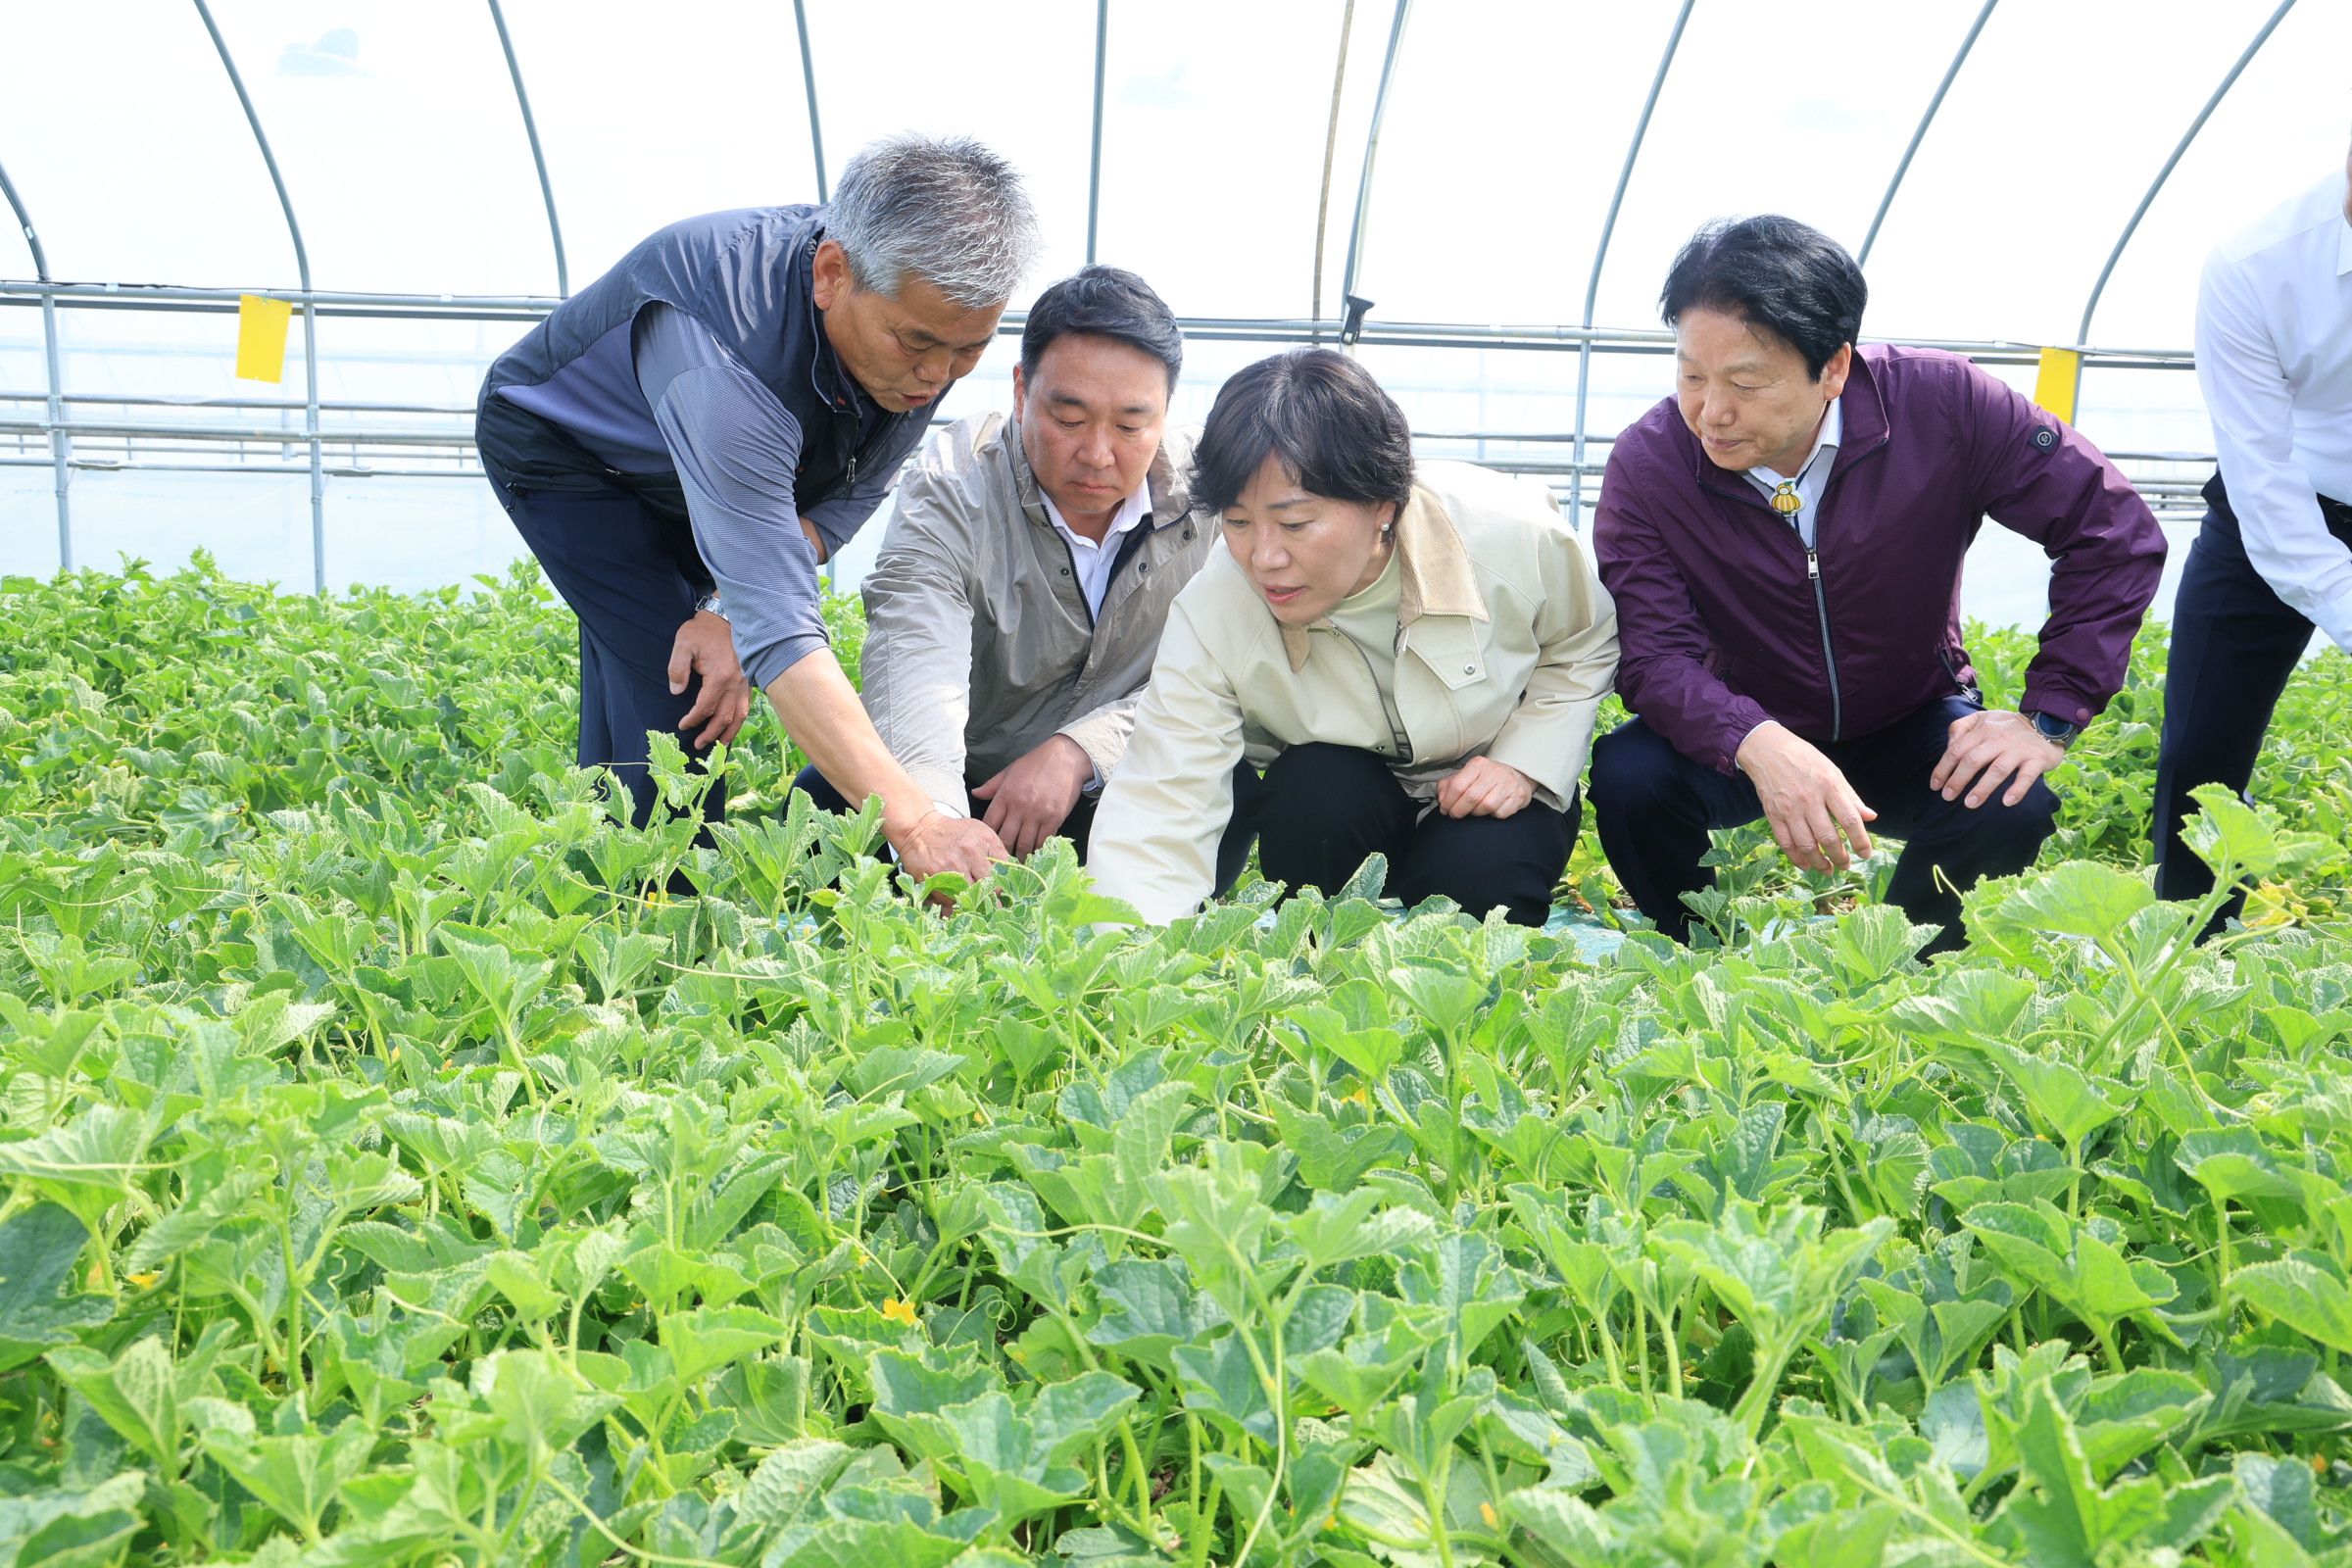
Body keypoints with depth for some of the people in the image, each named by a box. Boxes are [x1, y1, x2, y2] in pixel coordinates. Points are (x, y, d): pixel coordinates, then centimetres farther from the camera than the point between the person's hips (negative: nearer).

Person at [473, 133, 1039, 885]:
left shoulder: (932, 319, -26)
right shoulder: (726, 343, -47)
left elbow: (849, 493, -12)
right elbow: (779, 626, -53)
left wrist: (728, 609, -28)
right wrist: (911, 821, -61)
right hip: (560, 448, -6)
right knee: (677, 689, -20)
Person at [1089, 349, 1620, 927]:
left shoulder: (1517, 536, -25)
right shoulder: (1210, 618, -27)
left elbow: (1583, 648, -1)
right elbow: (1157, 820, -33)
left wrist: (1525, 765, -17)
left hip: (1488, 794, 0)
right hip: (1333, 803, 0)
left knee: (1480, 873, -31)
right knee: (1313, 789, -32)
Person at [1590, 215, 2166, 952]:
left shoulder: (1943, 404, -22)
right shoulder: (1647, 463, -21)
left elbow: (2113, 531, -15)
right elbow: (1656, 655, -27)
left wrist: (2050, 717, -20)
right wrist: (1756, 745, -47)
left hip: (1912, 729, 0)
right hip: (1748, 730, 0)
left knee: (2009, 808, -29)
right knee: (1630, 776, -29)